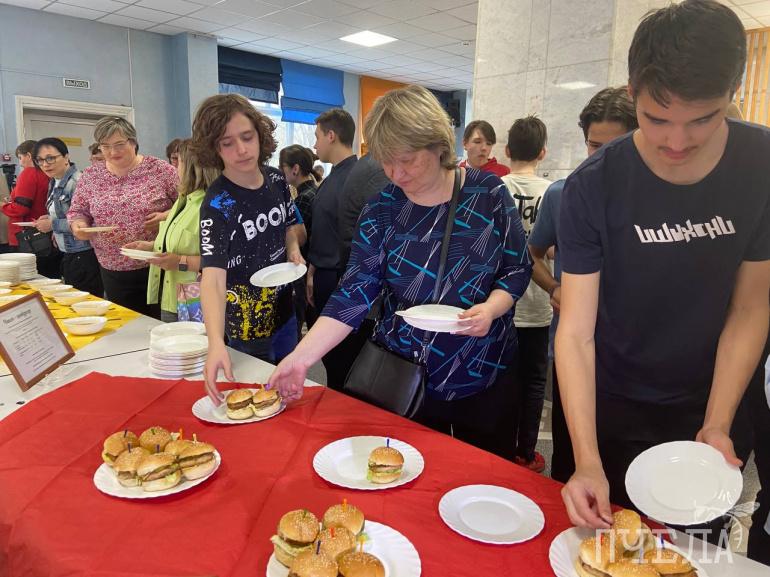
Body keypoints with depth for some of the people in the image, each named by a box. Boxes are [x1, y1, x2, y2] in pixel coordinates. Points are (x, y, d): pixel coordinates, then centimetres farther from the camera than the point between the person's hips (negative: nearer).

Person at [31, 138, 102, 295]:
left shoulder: (77, 182, -18)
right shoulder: (54, 182, 12)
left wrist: (53, 224, -15)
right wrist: (50, 218, 6)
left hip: (84, 256, -9)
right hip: (67, 255, 9)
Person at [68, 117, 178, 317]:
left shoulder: (160, 170, -5)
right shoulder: (90, 176, 6)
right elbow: (77, 211, 13)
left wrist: (167, 216, -19)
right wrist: (78, 225, -8)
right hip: (113, 271, 4)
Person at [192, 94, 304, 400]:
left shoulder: (276, 180, -4)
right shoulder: (217, 205, -23)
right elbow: (213, 276, -34)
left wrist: (293, 249, -7)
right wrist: (216, 342, -48)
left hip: (284, 312, 6)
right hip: (247, 329, -5)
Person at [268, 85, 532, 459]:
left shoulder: (488, 193, -8)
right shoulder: (380, 212, -6)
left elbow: (517, 268, -1)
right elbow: (354, 293, -10)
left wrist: (491, 308, -21)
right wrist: (302, 357, -20)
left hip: (484, 374, 0)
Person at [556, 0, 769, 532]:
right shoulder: (593, 188, -20)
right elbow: (575, 333, -22)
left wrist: (716, 427, -14)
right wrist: (587, 462, -29)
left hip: (711, 406, 2)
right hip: (610, 412, -2)